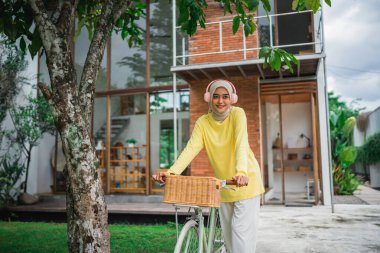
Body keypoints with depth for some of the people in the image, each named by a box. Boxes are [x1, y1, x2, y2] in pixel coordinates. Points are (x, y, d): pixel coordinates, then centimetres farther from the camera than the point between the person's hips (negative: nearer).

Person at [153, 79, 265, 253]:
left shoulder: (237, 114, -15)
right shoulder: (202, 122, -6)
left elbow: (241, 144, -30)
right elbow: (191, 149, -20)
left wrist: (241, 172, -47)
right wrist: (172, 172, -36)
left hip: (245, 180, -4)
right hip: (223, 183, 4)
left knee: (241, 230, -5)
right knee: (227, 232, 14)